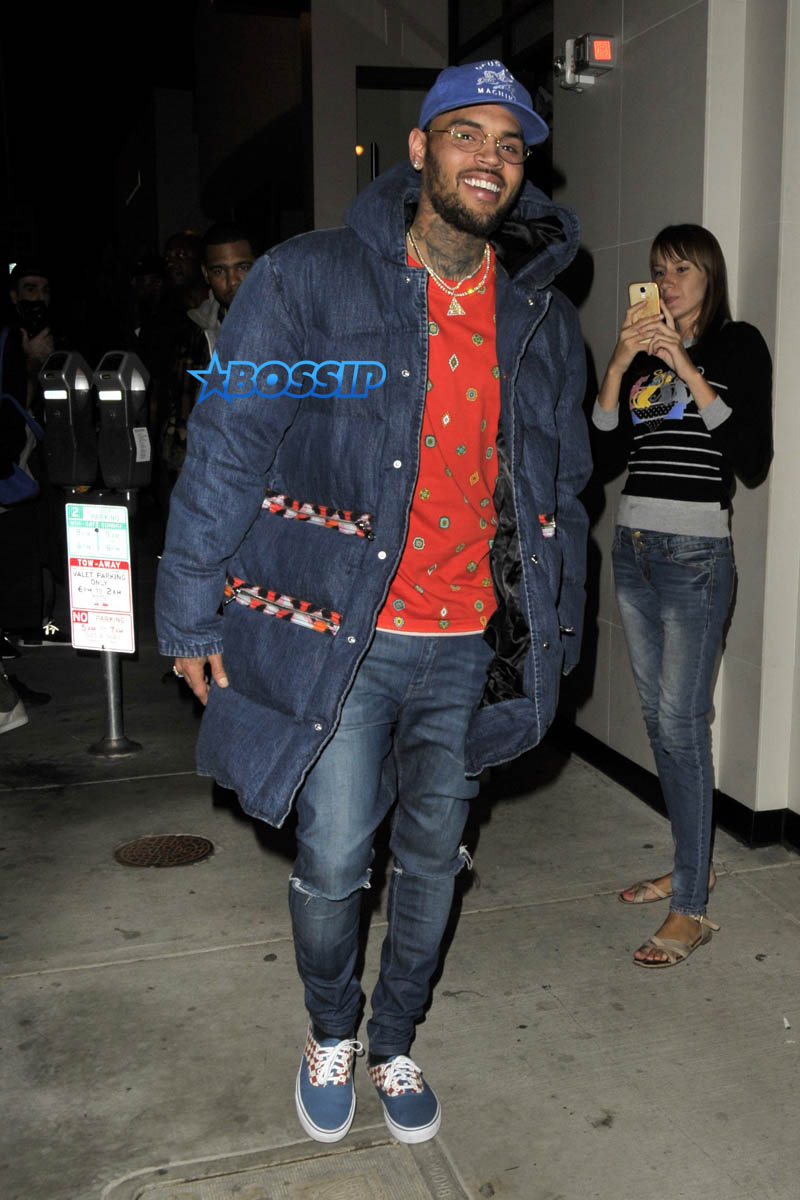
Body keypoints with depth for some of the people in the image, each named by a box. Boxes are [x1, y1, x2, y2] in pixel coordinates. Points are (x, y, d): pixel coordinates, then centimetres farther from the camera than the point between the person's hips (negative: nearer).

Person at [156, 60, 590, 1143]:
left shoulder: (542, 321, 6)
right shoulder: (308, 283, -7)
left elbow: (561, 487, 14)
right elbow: (225, 452, -7)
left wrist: (556, 633, 14)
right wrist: (193, 617, -7)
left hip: (470, 647, 4)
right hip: (339, 637, -3)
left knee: (432, 862, 14)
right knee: (333, 866, 2)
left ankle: (394, 1043, 38)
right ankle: (331, 1033, 34)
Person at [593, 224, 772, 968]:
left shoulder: (738, 347, -1)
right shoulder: (641, 350, 14)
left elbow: (752, 460, -12)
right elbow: (601, 451, 5)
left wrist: (687, 370, -15)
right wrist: (620, 365, -6)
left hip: (694, 552, -6)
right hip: (632, 547, 6)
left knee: (681, 721, -9)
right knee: (658, 717, 10)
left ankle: (691, 909, -2)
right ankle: (692, 866, 25)